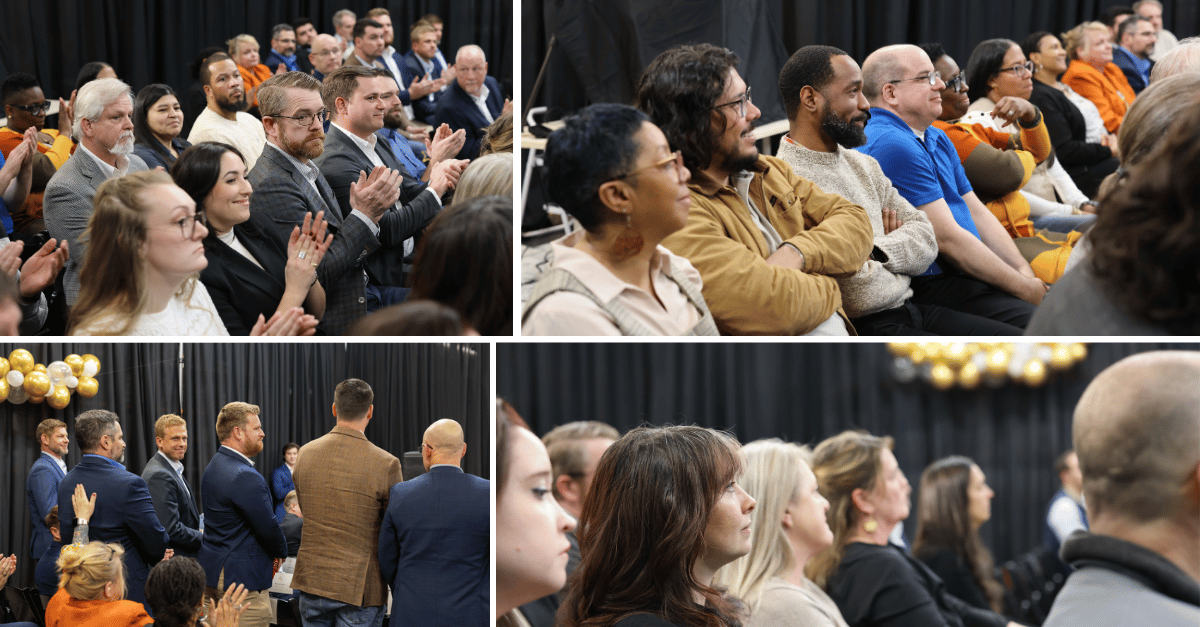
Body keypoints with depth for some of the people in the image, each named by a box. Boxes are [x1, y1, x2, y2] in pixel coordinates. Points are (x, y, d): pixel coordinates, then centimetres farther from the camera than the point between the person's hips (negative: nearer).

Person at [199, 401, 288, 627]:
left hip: (212, 574, 10)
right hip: (242, 577, -10)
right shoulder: (245, 477, -20)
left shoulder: (213, 468, 12)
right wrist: (281, 552, 4)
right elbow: (268, 527, -17)